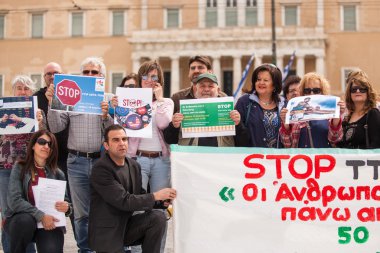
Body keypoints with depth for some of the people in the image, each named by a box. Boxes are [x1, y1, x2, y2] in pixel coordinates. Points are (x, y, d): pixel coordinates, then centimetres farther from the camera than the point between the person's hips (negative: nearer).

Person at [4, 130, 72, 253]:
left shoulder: (58, 174, 5)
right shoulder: (20, 168, -2)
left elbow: (66, 201, 12)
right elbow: (14, 201, -13)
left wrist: (67, 207, -13)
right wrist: (40, 215, -24)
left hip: (49, 223, 1)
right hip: (20, 219, -1)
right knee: (26, 221, -35)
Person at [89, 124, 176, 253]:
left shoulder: (134, 165, 5)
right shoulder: (100, 169, -18)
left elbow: (140, 195, 13)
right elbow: (124, 201, -23)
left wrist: (162, 201, -6)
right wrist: (156, 195, -19)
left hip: (127, 225, 6)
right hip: (107, 233, -6)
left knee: (158, 218, -18)